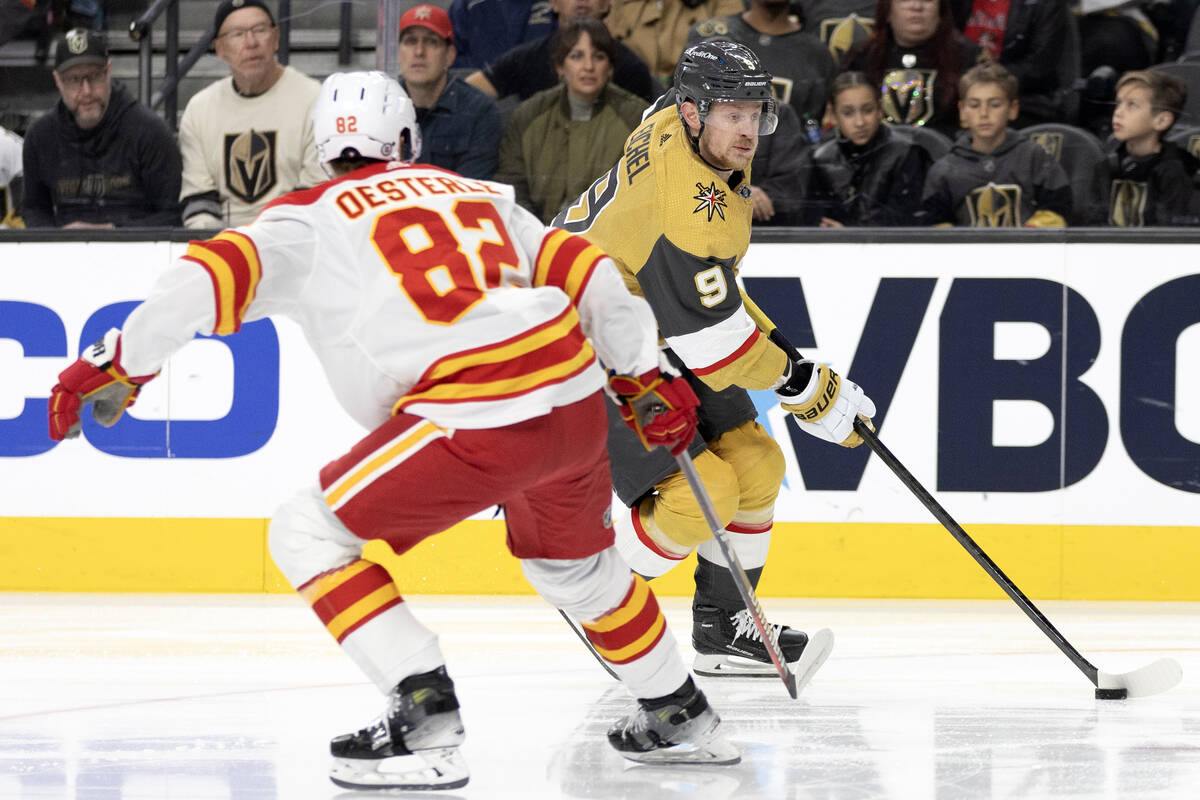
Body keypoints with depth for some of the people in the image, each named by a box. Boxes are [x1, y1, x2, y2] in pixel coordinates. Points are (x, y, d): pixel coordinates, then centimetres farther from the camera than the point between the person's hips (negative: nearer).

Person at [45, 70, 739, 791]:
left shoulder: (311, 218, 9)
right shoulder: (481, 195, 24)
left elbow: (213, 278, -5)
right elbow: (582, 270, 20)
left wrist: (120, 361, 0)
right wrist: (646, 376, 28)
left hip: (477, 420, -7)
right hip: (577, 402, 7)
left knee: (310, 533, 5)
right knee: (573, 562, 34)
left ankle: (426, 729, -5)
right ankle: (681, 721, 47)